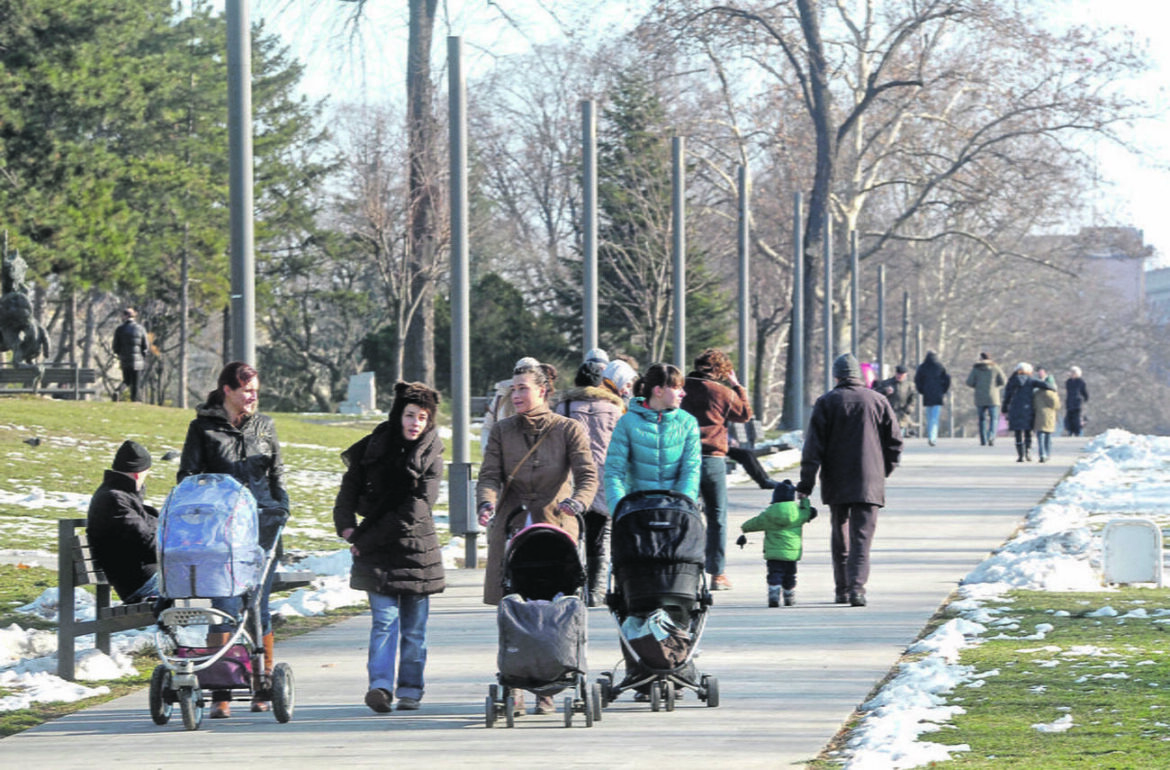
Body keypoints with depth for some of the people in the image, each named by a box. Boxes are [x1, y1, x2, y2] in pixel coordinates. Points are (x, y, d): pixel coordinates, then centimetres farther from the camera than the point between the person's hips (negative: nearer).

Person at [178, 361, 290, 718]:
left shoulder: (263, 426, 14)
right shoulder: (203, 427, 5)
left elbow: (277, 474, 20)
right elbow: (187, 474, 7)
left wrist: (280, 512, 10)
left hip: (261, 527, 3)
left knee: (258, 606, 4)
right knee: (225, 605, -9)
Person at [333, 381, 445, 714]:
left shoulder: (431, 459, 0)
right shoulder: (374, 449, 6)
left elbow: (414, 511, -8)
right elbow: (350, 488, 10)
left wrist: (367, 540, -11)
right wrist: (347, 526, -9)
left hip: (417, 549, 0)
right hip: (377, 553, 0)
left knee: (414, 626, 4)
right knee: (385, 618, -12)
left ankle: (410, 690, 12)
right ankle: (380, 684, -22)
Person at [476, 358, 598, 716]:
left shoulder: (569, 430, 3)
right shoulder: (502, 431, 10)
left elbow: (587, 475, -7)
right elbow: (490, 474, 1)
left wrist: (578, 501, -29)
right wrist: (486, 502, -21)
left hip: (555, 526, -2)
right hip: (509, 526, 2)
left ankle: (546, 692, 5)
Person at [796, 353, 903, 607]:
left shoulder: (826, 403, -1)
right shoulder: (877, 401, 2)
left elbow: (813, 446, -5)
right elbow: (895, 441, 5)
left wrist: (806, 484, -4)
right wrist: (884, 471, 19)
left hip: (836, 482, 0)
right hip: (869, 482, 0)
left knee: (840, 537, 14)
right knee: (862, 537, -4)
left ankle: (842, 589, 17)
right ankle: (857, 586, -21)